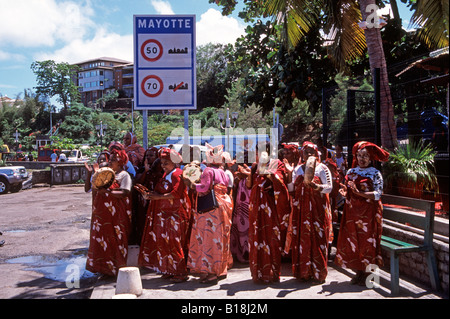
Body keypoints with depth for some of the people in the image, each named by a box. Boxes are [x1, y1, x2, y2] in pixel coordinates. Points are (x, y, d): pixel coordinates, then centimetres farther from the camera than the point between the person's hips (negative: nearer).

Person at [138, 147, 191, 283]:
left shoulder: (177, 174, -10)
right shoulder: (166, 175, 18)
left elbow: (176, 193, -21)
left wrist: (159, 196, -16)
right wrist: (151, 194, 3)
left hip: (175, 214, -9)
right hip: (164, 213, 9)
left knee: (173, 242, -8)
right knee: (163, 241, 8)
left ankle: (181, 272, 0)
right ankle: (169, 270, 17)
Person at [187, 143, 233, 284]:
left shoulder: (208, 170, -9)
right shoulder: (222, 172, 14)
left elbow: (205, 187, -18)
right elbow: (225, 187, 12)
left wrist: (194, 184, -1)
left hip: (211, 207, -8)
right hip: (224, 204, 8)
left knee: (210, 237, -5)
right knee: (220, 237, 13)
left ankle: (211, 272, -4)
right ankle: (221, 270, 21)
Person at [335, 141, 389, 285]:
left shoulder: (375, 173, -3)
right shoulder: (351, 172, 11)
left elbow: (378, 194, -13)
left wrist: (359, 193, -24)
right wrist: (345, 191, -9)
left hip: (368, 213, -4)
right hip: (352, 211, 4)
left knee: (367, 241, -2)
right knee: (352, 242, 4)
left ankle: (366, 275, 9)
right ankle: (358, 272, 16)